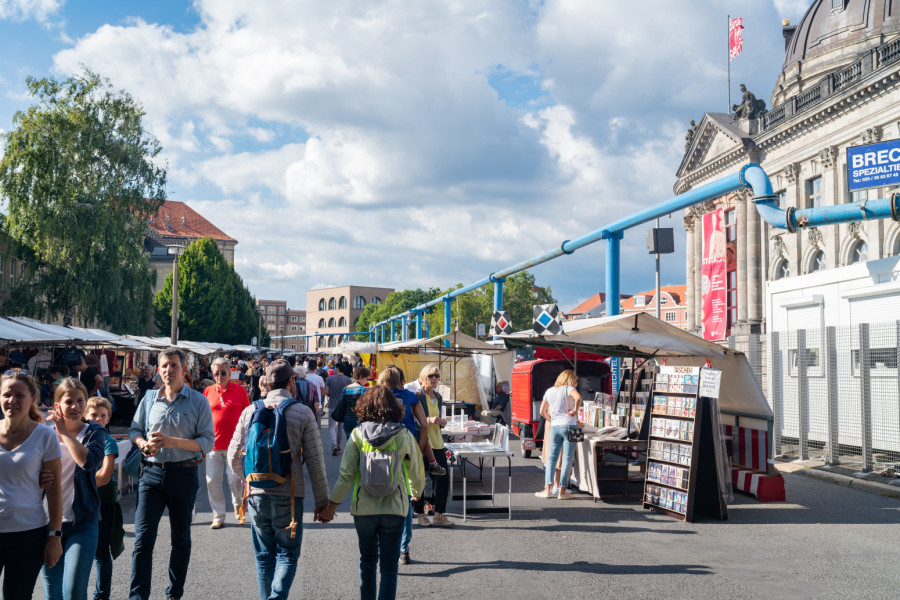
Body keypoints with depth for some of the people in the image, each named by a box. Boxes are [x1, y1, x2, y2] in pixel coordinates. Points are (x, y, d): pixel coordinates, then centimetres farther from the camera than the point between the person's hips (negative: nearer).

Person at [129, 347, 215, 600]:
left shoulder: (198, 401, -2)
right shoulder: (149, 398, 7)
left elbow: (207, 441, -8)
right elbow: (134, 430, 16)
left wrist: (171, 441, -20)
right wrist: (144, 444, -7)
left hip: (183, 474, -1)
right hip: (152, 473, 2)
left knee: (181, 539, 11)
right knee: (143, 537, -8)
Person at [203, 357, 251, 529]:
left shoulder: (239, 390, -1)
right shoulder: (208, 391, 5)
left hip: (234, 443, -3)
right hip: (213, 444, 3)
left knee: (235, 478, -6)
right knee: (212, 481, 3)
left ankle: (238, 504, 24)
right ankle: (218, 517, 15)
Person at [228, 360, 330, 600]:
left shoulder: (250, 411, 3)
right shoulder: (303, 413, -5)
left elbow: (234, 456, 5)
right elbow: (314, 461, -5)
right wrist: (322, 500, 4)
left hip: (257, 495, 3)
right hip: (288, 496, -2)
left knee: (264, 556, 15)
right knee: (287, 555, 6)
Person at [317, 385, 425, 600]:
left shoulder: (358, 434, -3)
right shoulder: (404, 436, -3)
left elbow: (346, 475, -6)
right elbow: (416, 473, 7)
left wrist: (331, 505, 2)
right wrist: (417, 493, 27)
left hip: (364, 509, 1)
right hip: (394, 509, -1)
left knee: (367, 560, 21)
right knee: (389, 566, 6)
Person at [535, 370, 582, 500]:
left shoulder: (549, 391, 15)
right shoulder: (568, 388, -3)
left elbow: (542, 411, 19)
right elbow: (578, 397, -25)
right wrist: (575, 410, -10)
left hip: (554, 427, 5)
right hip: (568, 426, -5)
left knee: (551, 457, 11)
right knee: (567, 459, -1)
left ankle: (547, 489, 5)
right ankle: (562, 491, -3)